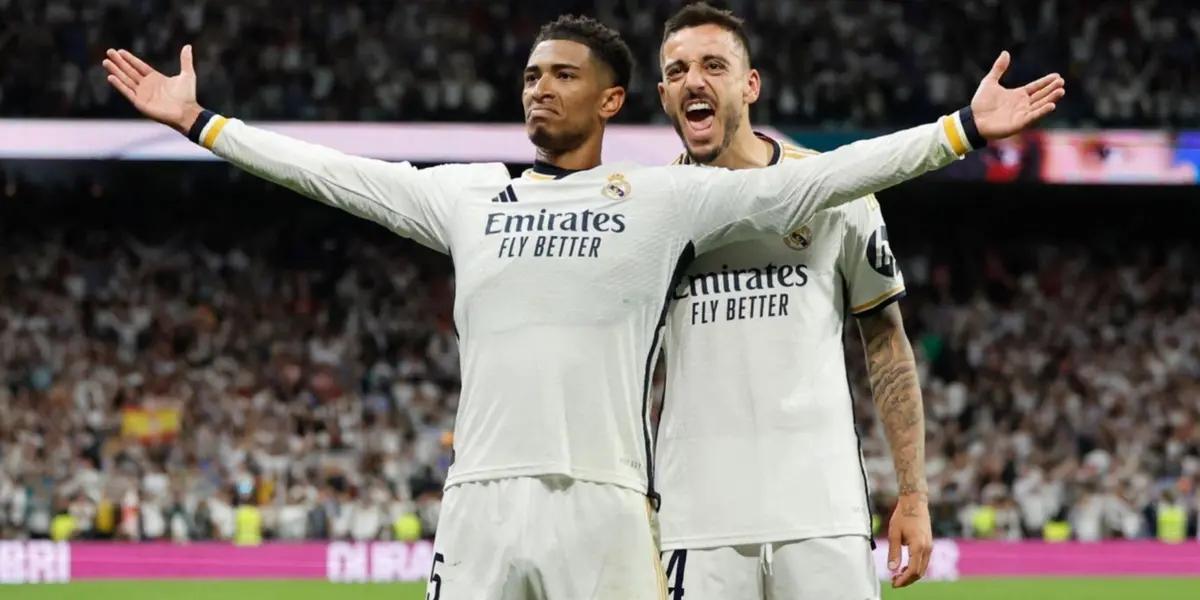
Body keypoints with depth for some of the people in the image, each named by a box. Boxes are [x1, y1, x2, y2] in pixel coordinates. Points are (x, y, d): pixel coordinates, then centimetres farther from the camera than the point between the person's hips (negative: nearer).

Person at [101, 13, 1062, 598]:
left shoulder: (666, 198, 5)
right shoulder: (469, 196, 15)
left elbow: (814, 180, 0)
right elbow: (331, 172, 17)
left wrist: (963, 129, -7)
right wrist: (199, 123, 15)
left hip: (604, 503, -3)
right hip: (481, 501, 3)